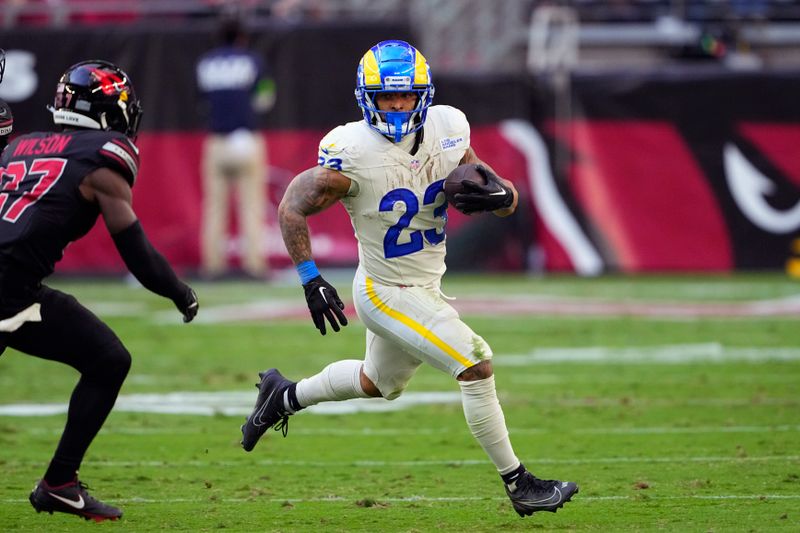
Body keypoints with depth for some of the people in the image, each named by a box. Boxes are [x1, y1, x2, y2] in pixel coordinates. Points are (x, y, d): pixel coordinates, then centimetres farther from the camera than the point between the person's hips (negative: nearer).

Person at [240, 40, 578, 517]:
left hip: (425, 286, 8)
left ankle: (286, 396, 51)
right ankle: (518, 484, -5)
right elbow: (292, 208, -14)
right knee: (477, 366, -16)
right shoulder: (354, 154, -23)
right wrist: (311, 280, -19)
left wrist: (495, 195, -23)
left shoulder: (445, 131, -7)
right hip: (388, 293, -8)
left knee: (379, 383, 29)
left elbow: (509, 200, 1)